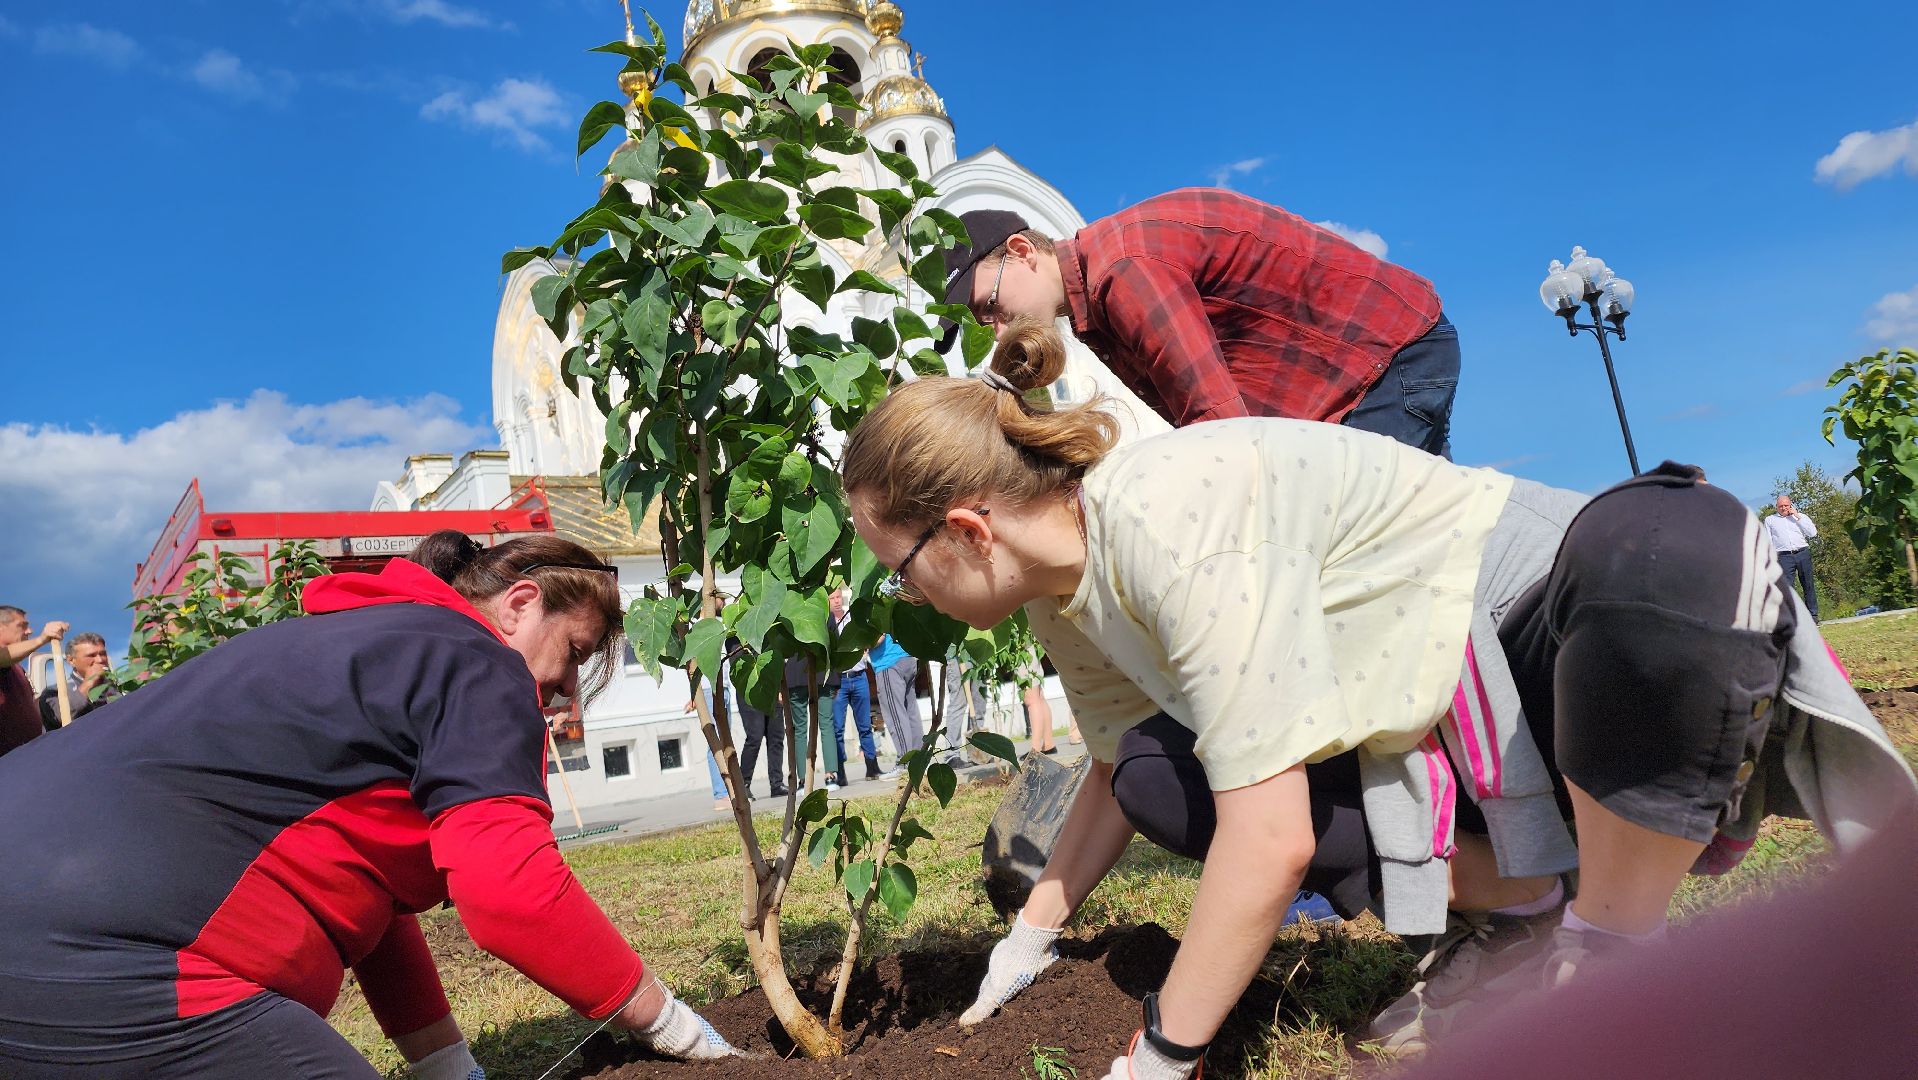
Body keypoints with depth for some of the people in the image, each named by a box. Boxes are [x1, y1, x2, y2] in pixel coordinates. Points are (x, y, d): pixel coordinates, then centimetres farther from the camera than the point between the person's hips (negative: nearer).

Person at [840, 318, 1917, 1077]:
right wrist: (1027, 944, 17)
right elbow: (1116, 772, 13)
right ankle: (1517, 912, 6)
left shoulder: (1171, 518, -31)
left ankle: (1614, 956, -19)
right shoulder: (1068, 598, -3)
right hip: (1440, 721, 7)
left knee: (1668, 542, -40)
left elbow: (1273, 839, -30)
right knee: (1165, 788, -9)